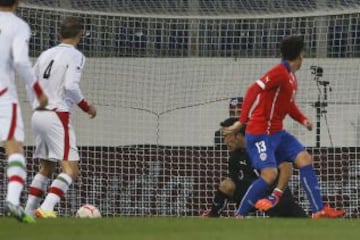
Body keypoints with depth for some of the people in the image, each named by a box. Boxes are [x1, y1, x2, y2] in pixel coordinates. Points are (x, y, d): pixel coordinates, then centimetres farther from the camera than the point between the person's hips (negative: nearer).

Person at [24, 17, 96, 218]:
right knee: (71, 169, -9)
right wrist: (86, 107, -5)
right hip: (58, 116, -8)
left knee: (46, 168, 21)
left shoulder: (46, 55, 13)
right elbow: (71, 86, -19)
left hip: (38, 115, 8)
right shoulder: (75, 56, -7)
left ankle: (29, 211, 18)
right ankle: (46, 209, -25)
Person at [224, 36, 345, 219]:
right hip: (260, 133, -9)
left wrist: (303, 120, 8)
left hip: (277, 133, 9)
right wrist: (242, 121, -26)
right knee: (270, 174, -19)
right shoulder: (279, 72, -17)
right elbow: (253, 91, -23)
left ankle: (318, 210, 2)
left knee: (305, 159, 3)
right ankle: (239, 216, -8)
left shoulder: (291, 77, 11)